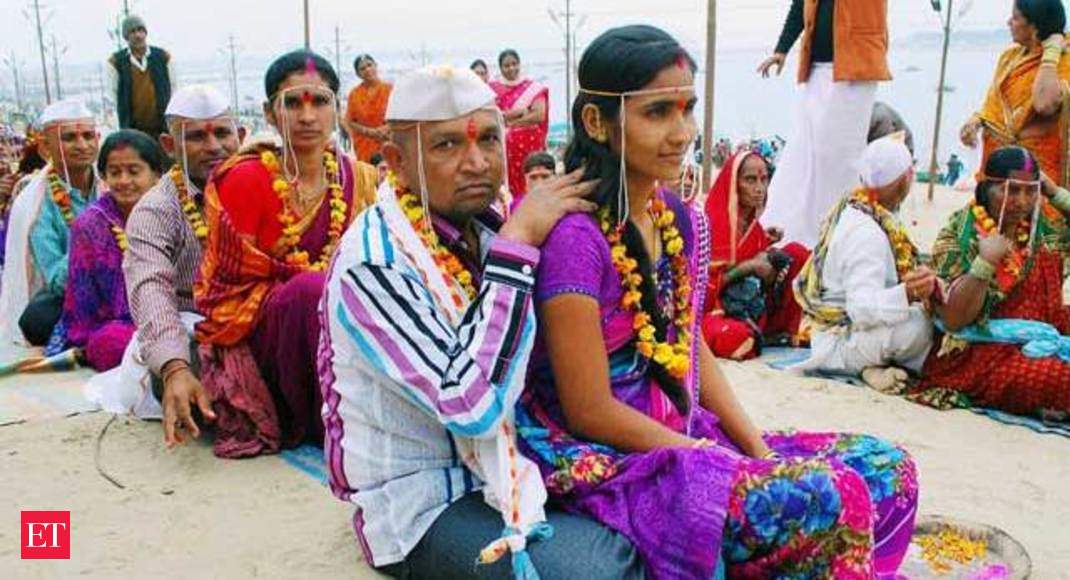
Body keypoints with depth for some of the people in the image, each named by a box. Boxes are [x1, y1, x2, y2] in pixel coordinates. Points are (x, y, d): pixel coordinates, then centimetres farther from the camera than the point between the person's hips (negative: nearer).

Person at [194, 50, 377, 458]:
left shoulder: (359, 179, 4)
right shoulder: (246, 179, -8)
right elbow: (231, 275, -7)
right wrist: (307, 275, -15)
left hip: (338, 322, 4)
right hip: (251, 337, -3)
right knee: (310, 289, -35)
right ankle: (324, 425, -17)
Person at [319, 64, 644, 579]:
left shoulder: (487, 228, 0)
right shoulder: (374, 262, -21)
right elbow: (470, 404, -32)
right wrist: (517, 243, -28)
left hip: (506, 466, 7)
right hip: (422, 503, -7)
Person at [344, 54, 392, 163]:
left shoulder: (390, 88, 0)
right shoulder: (355, 94, 2)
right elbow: (350, 122, 5)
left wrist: (388, 128, -15)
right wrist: (369, 131, -8)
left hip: (389, 143, -1)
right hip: (365, 146, 1)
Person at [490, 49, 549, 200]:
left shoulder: (533, 87, 4)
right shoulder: (493, 89, 7)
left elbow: (539, 115, -7)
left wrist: (508, 122, -6)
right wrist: (519, 111, -11)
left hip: (530, 145, -1)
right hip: (504, 146, 1)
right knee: (508, 187, -4)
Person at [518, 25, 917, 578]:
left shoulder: (684, 222, 4)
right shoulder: (573, 236, -21)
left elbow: (691, 349, 12)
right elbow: (590, 411, -20)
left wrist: (759, 451, 0)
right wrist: (733, 465, -14)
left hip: (683, 435, 8)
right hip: (601, 458, -8)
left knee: (886, 468, 2)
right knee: (825, 499, -25)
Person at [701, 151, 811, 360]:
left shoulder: (755, 227, 7)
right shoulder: (711, 223, -13)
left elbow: (763, 271, 12)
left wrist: (767, 245, -3)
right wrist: (747, 267, -20)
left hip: (751, 308, 7)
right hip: (715, 311, -7)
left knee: (796, 253, -4)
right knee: (737, 337, -41)